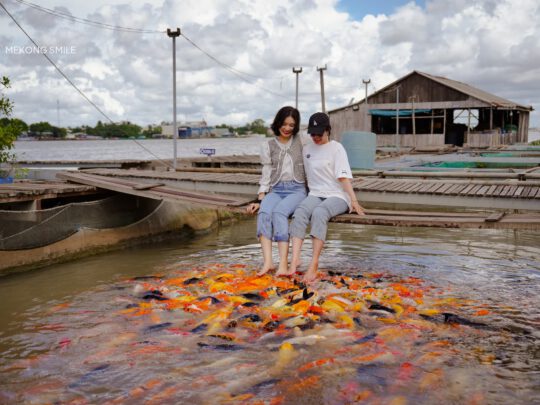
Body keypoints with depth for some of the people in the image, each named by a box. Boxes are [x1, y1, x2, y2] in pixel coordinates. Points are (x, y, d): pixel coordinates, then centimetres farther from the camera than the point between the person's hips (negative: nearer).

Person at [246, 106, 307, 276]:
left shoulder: (301, 141, 11)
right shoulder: (268, 146, 14)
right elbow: (266, 175, 10)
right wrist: (260, 200, 0)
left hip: (297, 190, -2)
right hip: (276, 190, 2)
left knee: (279, 212, -35)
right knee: (264, 212, -33)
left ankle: (283, 264, -41)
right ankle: (267, 262, -42)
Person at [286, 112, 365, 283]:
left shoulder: (336, 148, 1)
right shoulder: (307, 149, 15)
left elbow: (343, 176, -9)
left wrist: (354, 200, -19)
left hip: (337, 196, -4)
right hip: (315, 194, 4)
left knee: (319, 213, -36)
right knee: (300, 212, -30)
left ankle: (314, 265, -42)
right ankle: (295, 259, -42)